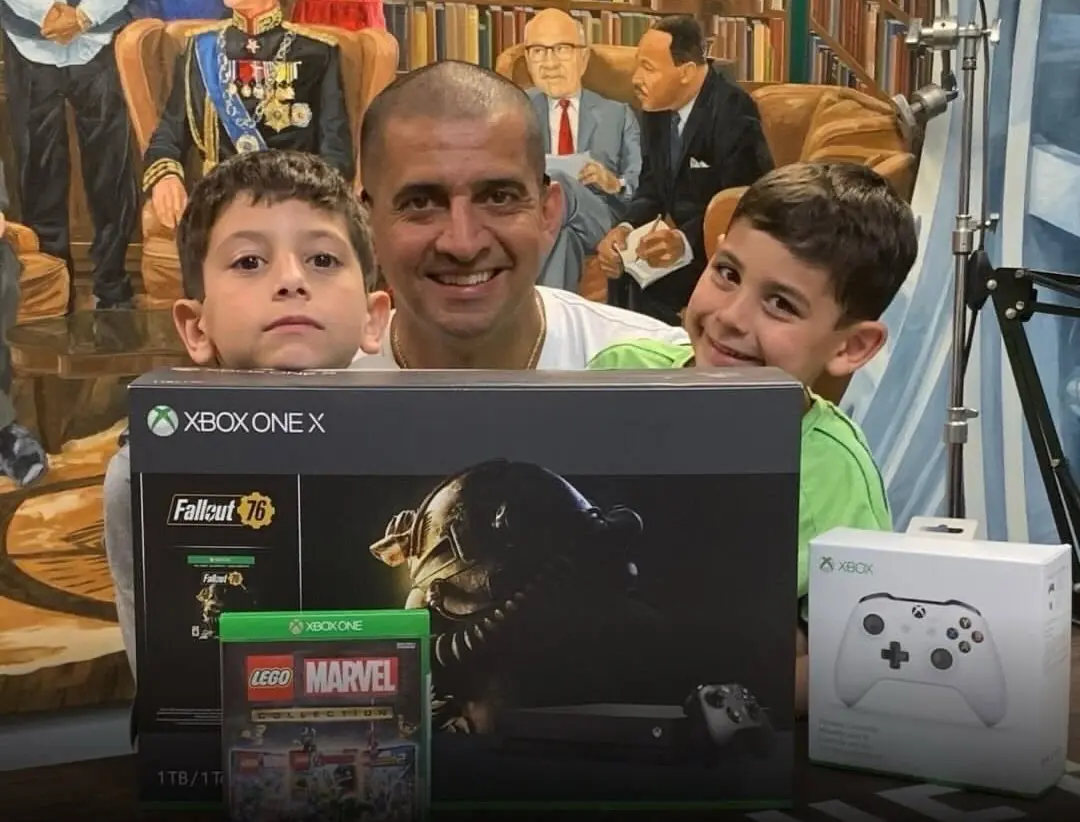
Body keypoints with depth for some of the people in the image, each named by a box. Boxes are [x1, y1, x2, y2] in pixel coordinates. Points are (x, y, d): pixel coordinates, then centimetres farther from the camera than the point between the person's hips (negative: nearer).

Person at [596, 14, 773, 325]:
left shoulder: (733, 112, -23)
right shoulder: (656, 106, 0)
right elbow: (652, 188, 6)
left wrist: (686, 242, -41)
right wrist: (625, 227, -14)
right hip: (681, 235, 8)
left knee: (649, 286, -26)